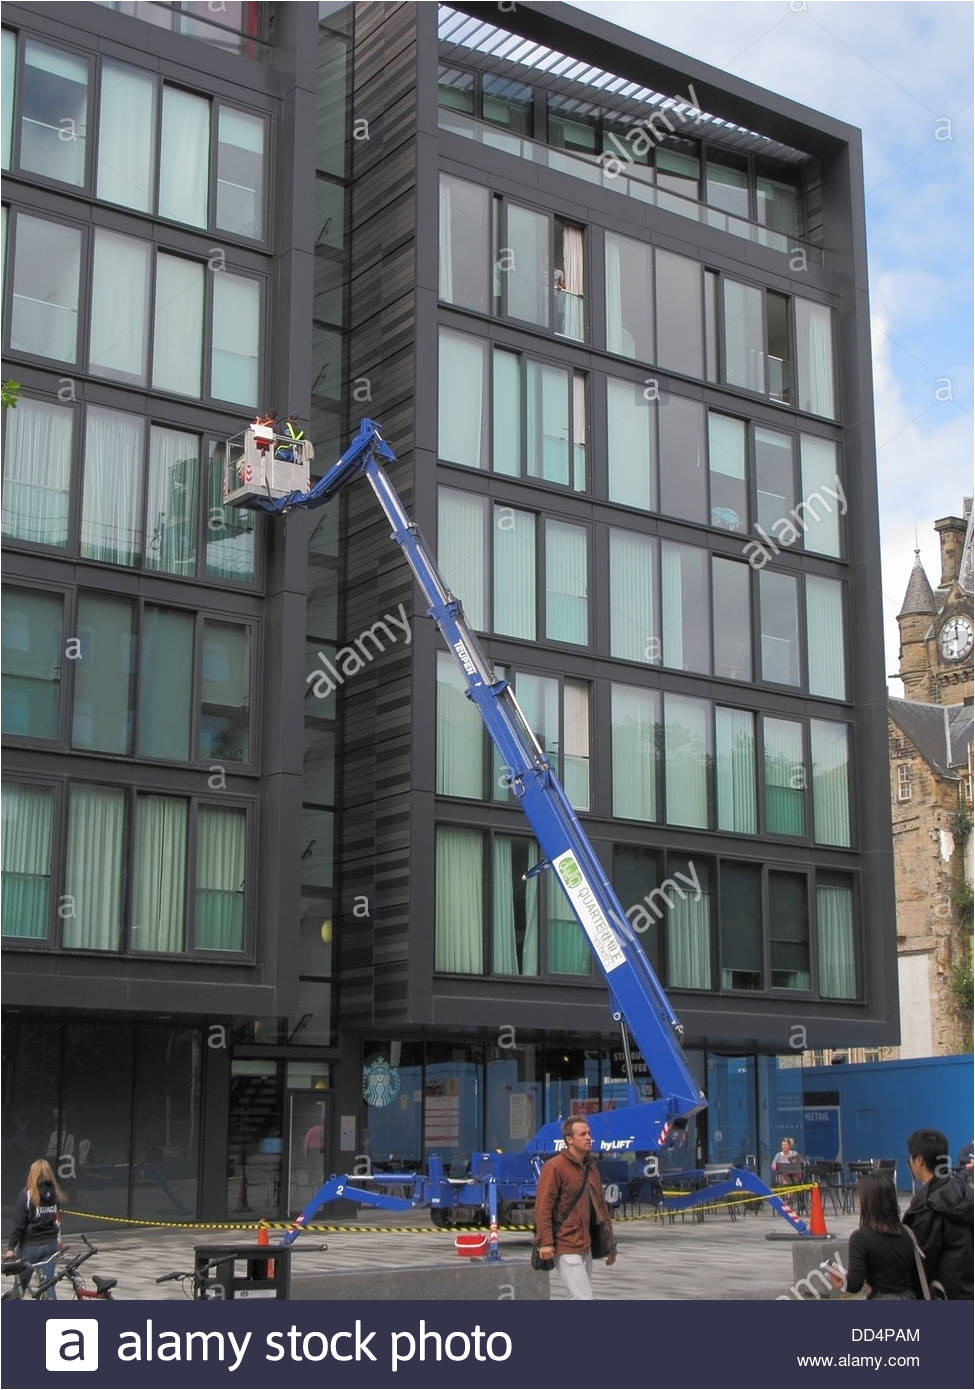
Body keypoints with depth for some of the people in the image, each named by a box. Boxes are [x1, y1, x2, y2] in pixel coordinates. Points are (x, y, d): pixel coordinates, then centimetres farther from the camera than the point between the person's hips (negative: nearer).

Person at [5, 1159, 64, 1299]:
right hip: (51, 1245, 4)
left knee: (20, 1284, 11)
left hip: (30, 1246, -4)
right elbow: (58, 1221, 9)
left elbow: (19, 1224, -12)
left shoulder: (27, 1195, -12)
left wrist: (11, 1248, -9)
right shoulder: (55, 1194, 2)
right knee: (48, 1284, 5)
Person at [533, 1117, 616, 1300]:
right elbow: (543, 1207, -15)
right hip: (566, 1247, -8)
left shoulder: (591, 1167, 14)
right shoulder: (554, 1167, -11)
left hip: (586, 1246, 8)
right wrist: (545, 1242, -21)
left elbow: (600, 1205, 21)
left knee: (581, 1297, 12)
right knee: (582, 1298, -12)